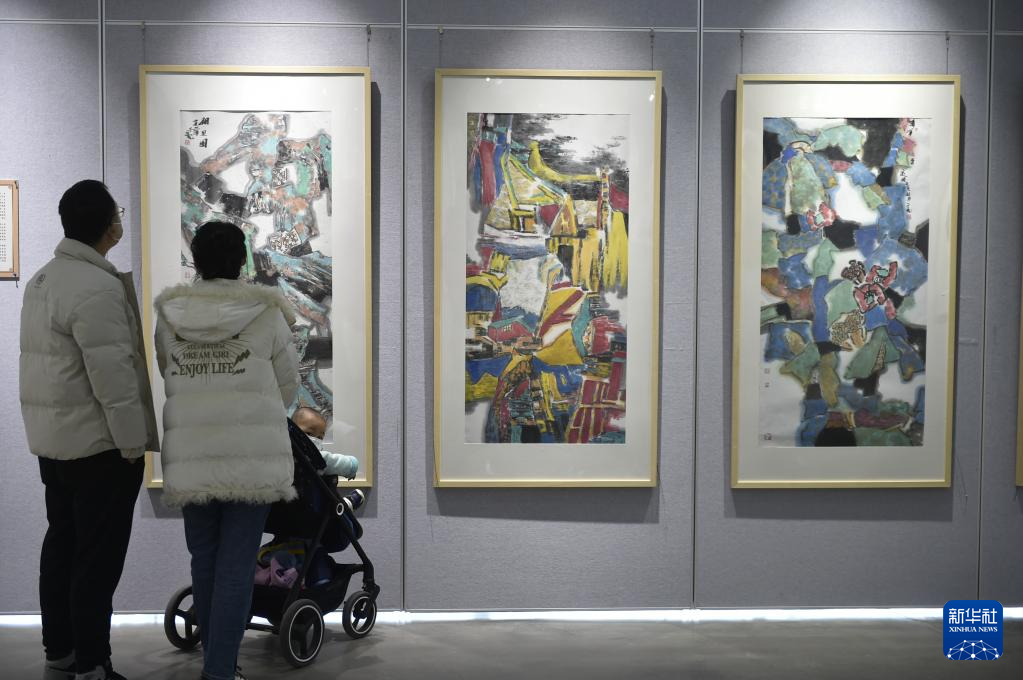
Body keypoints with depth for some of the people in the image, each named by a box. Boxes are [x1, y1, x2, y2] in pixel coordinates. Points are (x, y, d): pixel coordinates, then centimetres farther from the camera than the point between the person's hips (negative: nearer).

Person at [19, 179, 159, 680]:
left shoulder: (43, 278, 12)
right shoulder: (97, 287, -20)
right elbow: (113, 375, -23)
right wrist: (133, 444, -16)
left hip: (51, 439, 10)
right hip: (97, 444, -10)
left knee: (61, 545, 16)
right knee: (98, 558, -2)